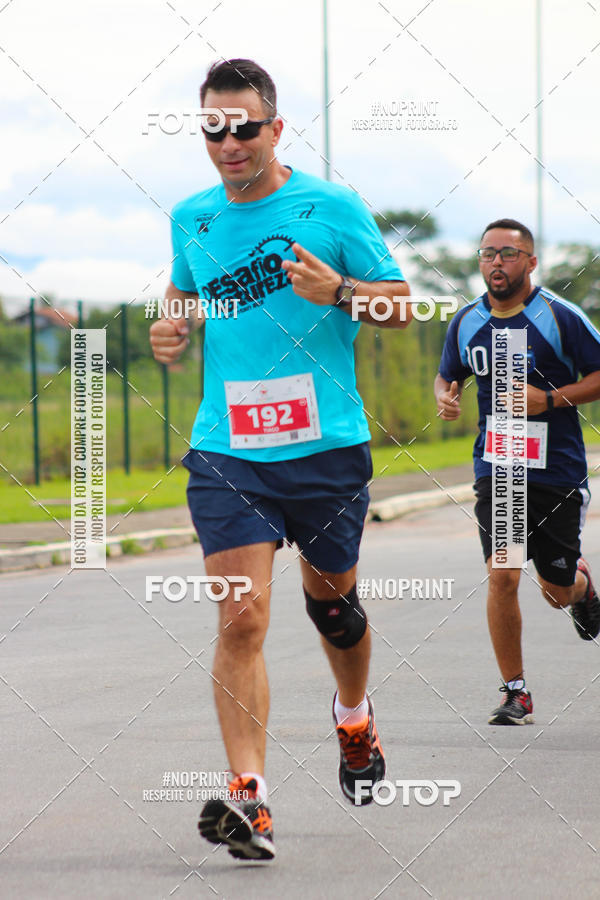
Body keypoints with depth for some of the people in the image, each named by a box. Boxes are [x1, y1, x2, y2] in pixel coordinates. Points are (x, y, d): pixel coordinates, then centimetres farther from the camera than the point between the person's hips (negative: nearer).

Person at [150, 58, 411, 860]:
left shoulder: (332, 207, -4)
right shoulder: (191, 219, 6)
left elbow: (402, 306, 1)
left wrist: (337, 291, -19)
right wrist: (171, 333, 4)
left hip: (328, 446, -1)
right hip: (226, 452, 1)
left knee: (331, 598, 17)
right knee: (241, 618, -13)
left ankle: (355, 716, 48)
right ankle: (249, 798, -16)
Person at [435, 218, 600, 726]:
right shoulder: (466, 323, 3)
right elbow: (447, 375, 19)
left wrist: (550, 399, -17)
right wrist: (445, 398, -4)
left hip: (558, 472, -2)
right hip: (496, 469, 2)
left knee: (557, 592, 8)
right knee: (502, 576, -13)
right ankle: (516, 692, -1)